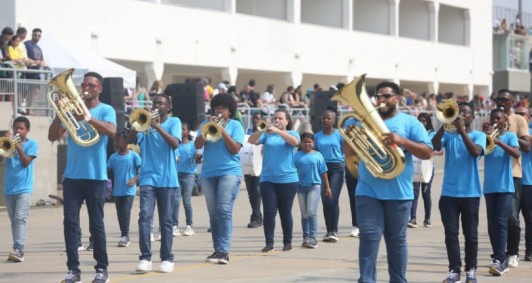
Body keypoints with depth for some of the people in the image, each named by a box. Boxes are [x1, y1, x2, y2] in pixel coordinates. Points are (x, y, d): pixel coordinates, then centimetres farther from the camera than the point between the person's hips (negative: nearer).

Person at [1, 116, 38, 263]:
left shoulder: (31, 143, 2)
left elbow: (26, 162, -9)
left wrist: (19, 147, -19)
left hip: (24, 187, -5)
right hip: (9, 187, 5)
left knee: (20, 218, -16)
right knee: (13, 220, 9)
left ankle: (18, 250, -23)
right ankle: (17, 250, 15)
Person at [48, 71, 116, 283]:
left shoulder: (106, 110, 2)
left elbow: (111, 131, -19)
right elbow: (52, 137, 5)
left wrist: (87, 117, -28)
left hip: (96, 177, -3)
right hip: (72, 176, 3)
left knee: (96, 223, 1)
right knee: (70, 222, -2)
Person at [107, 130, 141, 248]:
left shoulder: (133, 156, -3)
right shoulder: (113, 157, 7)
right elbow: (108, 171, 10)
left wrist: (135, 179, -17)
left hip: (129, 190, -4)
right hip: (117, 190, 4)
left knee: (126, 211, -11)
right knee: (120, 213, 7)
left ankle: (125, 235, -7)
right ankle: (124, 235, 15)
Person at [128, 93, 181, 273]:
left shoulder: (174, 122, 4)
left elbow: (175, 143, -13)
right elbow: (130, 141, -2)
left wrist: (157, 126, -19)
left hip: (167, 179, -1)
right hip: (148, 177, 1)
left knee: (166, 220, 4)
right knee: (145, 216, -12)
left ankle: (167, 259, 10)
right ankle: (145, 258, -13)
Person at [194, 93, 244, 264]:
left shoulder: (235, 125, 4)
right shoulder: (206, 123, 11)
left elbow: (235, 149, -7)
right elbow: (197, 145, 0)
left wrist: (222, 131, -12)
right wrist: (208, 128, -11)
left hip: (229, 172, -4)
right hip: (208, 173, 4)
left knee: (224, 211, -14)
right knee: (213, 214, 7)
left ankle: (224, 251, -18)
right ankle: (217, 249, 13)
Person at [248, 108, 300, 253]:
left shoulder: (292, 133, 5)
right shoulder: (267, 135, 9)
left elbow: (295, 142, -18)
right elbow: (251, 140, -5)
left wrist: (277, 131, -27)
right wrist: (262, 130, -22)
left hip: (288, 180, -1)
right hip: (267, 179, 1)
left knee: (285, 212, 5)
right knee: (269, 211, -4)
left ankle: (287, 242, 14)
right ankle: (269, 242, -2)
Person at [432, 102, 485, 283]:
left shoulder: (478, 135, 4)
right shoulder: (448, 135, 8)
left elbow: (476, 152, -16)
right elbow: (434, 146, -10)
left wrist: (462, 130, -20)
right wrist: (445, 125, -20)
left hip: (470, 193, -1)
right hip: (449, 192, 1)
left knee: (470, 234, 4)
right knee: (451, 233, -2)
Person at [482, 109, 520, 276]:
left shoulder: (510, 136, 1)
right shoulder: (486, 135, 9)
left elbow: (517, 154, -16)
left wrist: (498, 141, -25)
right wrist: (484, 136, -15)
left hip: (505, 186, -4)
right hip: (489, 187, 4)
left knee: (501, 223, -12)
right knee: (492, 224, 5)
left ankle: (499, 260, -17)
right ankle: (500, 260, 11)